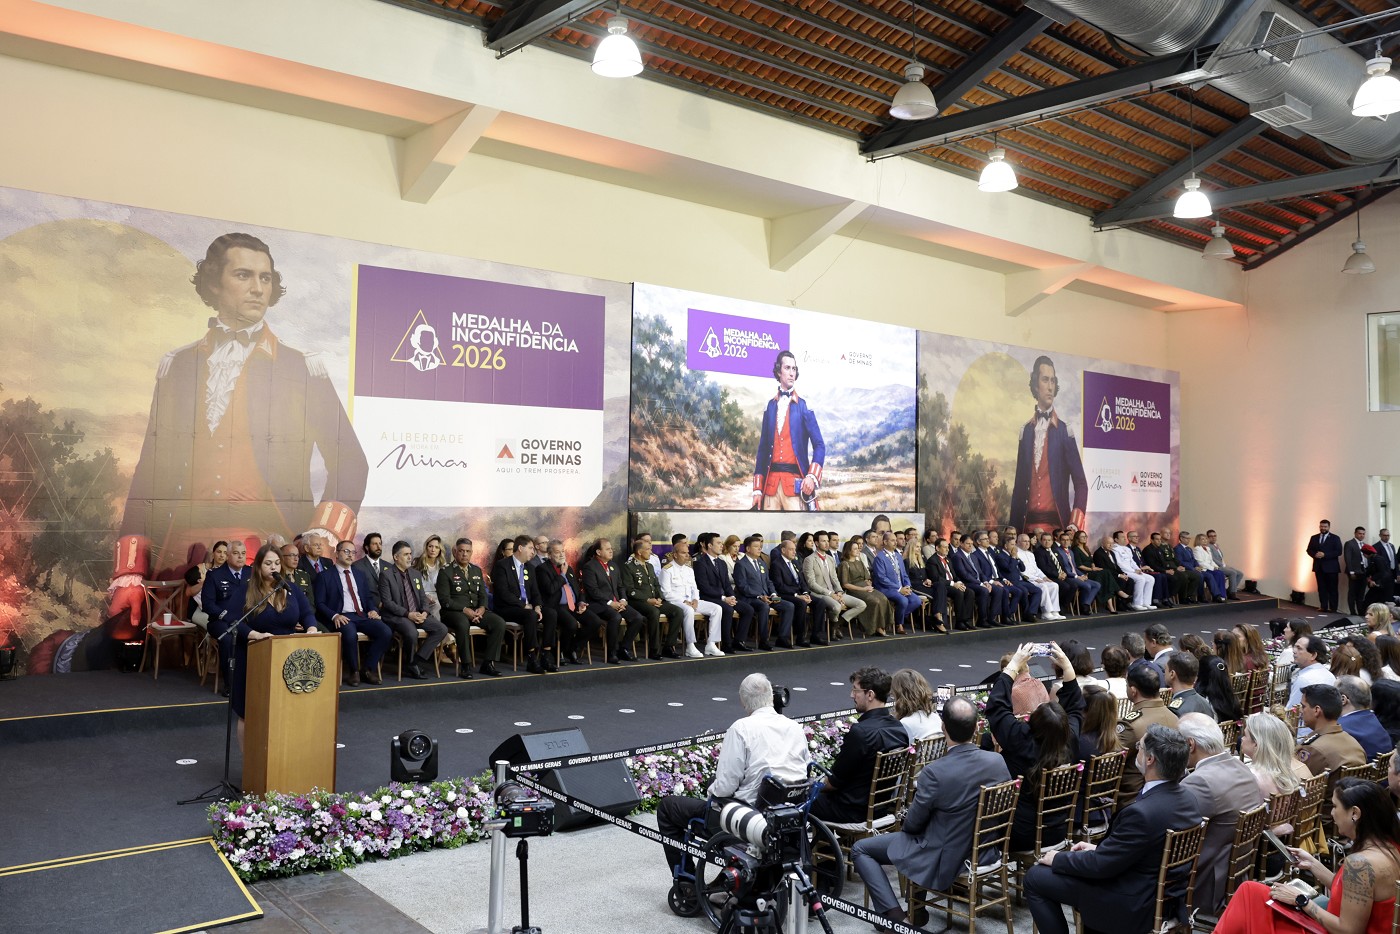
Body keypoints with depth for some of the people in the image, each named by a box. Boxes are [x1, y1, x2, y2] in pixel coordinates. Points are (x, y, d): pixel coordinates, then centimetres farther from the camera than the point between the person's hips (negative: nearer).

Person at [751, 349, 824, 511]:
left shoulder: (803, 406, 5)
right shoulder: (771, 406, 14)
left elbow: (819, 445, 3)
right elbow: (763, 448, 14)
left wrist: (812, 477, -14)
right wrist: (757, 489, 8)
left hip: (794, 482, -3)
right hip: (771, 482, 3)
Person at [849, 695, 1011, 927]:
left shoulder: (935, 772, -29)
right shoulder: (997, 761, -13)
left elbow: (912, 825, -15)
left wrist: (920, 790, 6)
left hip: (942, 862, -6)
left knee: (860, 849, 9)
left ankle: (896, 917, 0)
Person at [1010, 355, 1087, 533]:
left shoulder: (1065, 431, -1)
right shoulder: (1026, 430, 9)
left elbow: (1080, 483, -2)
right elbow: (1019, 483, 11)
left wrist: (1074, 524, -16)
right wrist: (1014, 527, 8)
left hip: (1056, 522, -3)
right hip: (1028, 523, 3)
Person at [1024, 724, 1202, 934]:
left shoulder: (1142, 812, -32)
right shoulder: (1187, 798, -5)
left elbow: (1100, 865, -21)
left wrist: (1058, 859, -5)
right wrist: (1099, 848, 9)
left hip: (1134, 906, -8)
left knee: (1035, 878, 1)